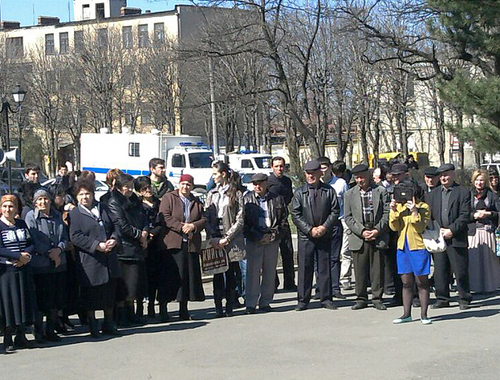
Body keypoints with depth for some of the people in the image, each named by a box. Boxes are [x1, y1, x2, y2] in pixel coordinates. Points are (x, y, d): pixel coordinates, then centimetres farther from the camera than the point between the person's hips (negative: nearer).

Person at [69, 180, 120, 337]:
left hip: (109, 259, 5)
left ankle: (108, 324, 24)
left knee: (110, 292, 11)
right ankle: (93, 327, 14)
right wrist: (97, 245, -18)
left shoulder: (103, 209, 13)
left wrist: (114, 239, -5)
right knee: (91, 294, 2)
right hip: (89, 261, -5)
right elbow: (75, 237, -14)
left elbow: (115, 226, 17)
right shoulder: (74, 214, -4)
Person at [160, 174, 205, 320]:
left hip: (192, 243, 5)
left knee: (190, 274, 3)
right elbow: (165, 217, -5)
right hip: (174, 242, -4)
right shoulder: (168, 198, 6)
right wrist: (181, 227, -13)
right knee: (178, 274, -10)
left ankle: (184, 310, 12)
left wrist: (193, 226, -8)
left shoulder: (197, 202, 19)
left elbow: (204, 219, 12)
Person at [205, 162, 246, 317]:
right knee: (217, 274, 0)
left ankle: (229, 307, 8)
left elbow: (240, 220, -4)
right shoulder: (211, 194, 13)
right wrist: (212, 238, -6)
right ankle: (218, 307, 3)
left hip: (231, 239, -3)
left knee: (231, 273, 1)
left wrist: (226, 238, -11)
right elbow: (206, 218, 8)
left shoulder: (236, 194, 1)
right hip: (215, 239, 3)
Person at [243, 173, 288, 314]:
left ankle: (265, 302, 14)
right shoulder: (247, 199, 6)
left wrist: (272, 236, -6)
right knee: (252, 272, -5)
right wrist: (255, 237, -8)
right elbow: (243, 222, 3)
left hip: (272, 240, 1)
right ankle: (251, 304, -1)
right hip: (253, 242, -1)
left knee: (269, 273, 5)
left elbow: (284, 222, 7)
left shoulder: (277, 199, 7)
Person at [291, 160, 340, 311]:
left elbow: (335, 211, 2)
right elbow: (295, 215, -2)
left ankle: (326, 299, 14)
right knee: (305, 268, 1)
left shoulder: (329, 191, 5)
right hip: (306, 236, -1)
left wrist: (324, 227, -11)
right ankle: (303, 300, 8)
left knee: (325, 267, 5)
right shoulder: (299, 192, 3)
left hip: (325, 235, 1)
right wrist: (310, 229, -12)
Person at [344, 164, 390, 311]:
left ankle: (377, 298, 10)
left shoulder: (381, 192, 6)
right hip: (358, 238, 1)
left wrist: (378, 230, -9)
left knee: (378, 269, 1)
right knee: (360, 270, 2)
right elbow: (348, 217, 3)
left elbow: (387, 213, 2)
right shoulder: (350, 194, 8)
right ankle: (361, 298, 12)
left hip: (378, 237, -1)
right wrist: (362, 231, -9)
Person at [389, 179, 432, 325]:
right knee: (406, 282, 9)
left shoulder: (423, 207, -4)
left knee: (422, 282, 1)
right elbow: (394, 227, 2)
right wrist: (394, 211, -9)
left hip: (418, 247, -5)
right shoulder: (400, 206, 11)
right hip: (403, 247, 5)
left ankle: (423, 315, 6)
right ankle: (406, 314, 15)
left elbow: (421, 228, -13)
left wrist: (415, 212, -22)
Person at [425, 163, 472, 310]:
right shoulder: (432, 194, 13)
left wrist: (451, 230, -13)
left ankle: (464, 299, 10)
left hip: (457, 239, -3)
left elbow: (465, 216, -6)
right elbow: (428, 215, 9)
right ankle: (442, 299, 15)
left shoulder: (463, 192, 1)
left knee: (460, 271, 0)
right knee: (440, 271, 5)